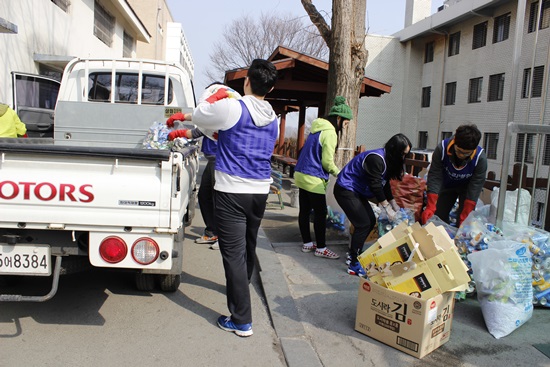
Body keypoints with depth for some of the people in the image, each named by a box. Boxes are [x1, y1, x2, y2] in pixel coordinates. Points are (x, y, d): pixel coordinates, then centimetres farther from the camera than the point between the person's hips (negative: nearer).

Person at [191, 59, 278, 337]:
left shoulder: (232, 108, -12)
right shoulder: (273, 120, 9)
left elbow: (198, 117, 4)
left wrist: (215, 96, 20)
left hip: (232, 191, -7)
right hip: (261, 191, 7)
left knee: (233, 253, -4)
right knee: (248, 246, 24)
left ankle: (241, 320, -1)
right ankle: (239, 288, 49)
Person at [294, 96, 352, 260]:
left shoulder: (317, 128, 13)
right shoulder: (329, 133, -15)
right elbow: (327, 162, -16)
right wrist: (339, 174, 0)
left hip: (301, 175, 9)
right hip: (314, 179, -9)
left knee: (304, 211, 13)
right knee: (320, 213, 0)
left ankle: (307, 243, 23)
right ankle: (320, 248, 9)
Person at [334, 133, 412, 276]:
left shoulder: (387, 159, 7)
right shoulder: (376, 158, -24)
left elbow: (385, 184, 12)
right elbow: (376, 186, -26)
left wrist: (394, 205, 9)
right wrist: (387, 208, -21)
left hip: (357, 191, 10)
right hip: (345, 190, -10)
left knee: (371, 221, 9)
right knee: (363, 224, -13)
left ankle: (354, 254, 21)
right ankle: (354, 265, -6)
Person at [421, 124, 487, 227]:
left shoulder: (480, 158, -32)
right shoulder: (442, 149, -31)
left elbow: (475, 187, -28)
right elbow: (434, 177, -28)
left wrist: (465, 218, -30)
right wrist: (430, 208, -34)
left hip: (466, 187, -1)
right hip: (447, 185, 2)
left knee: (465, 221, -13)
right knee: (438, 215, -1)